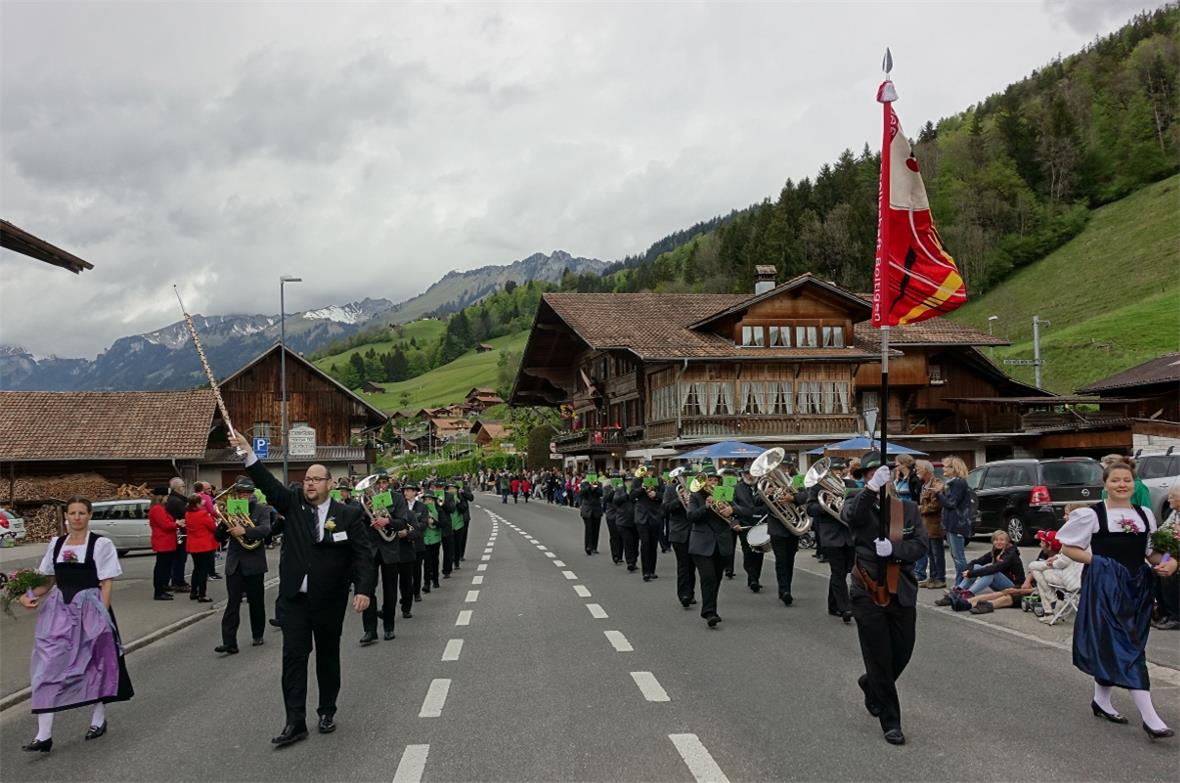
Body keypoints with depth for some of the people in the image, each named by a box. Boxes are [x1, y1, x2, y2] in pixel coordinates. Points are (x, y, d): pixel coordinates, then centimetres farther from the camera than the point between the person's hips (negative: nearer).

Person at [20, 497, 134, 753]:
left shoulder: (101, 544, -6)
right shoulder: (56, 543, 8)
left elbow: (107, 583, -7)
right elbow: (48, 580, 13)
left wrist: (102, 616, -12)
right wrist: (30, 595, -6)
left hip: (90, 609, -4)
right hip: (59, 609, 4)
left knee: (96, 662, 8)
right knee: (49, 665, -4)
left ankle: (98, 719, 29)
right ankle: (44, 735, -1)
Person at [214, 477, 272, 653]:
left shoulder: (261, 510, -2)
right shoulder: (230, 510, 8)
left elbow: (265, 529, -20)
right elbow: (219, 537, 6)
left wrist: (244, 530, -35)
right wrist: (225, 522, -14)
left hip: (254, 563, -2)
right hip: (234, 563, 2)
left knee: (256, 602, 10)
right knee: (232, 603, -4)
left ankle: (258, 635, 26)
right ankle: (229, 643, -7)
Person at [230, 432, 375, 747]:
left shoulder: (348, 515, -5)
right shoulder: (293, 503, 2)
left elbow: (363, 555, -9)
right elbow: (268, 484, -11)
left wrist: (364, 589, -21)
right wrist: (248, 453, -24)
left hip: (329, 600, -1)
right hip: (294, 597, 1)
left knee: (328, 656, 12)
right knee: (294, 656, -3)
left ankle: (327, 712, 29)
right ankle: (295, 721, 1)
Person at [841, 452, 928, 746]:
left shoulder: (908, 509, 6)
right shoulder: (859, 506, -2)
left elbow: (920, 545, -4)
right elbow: (849, 515, -27)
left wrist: (893, 549, -23)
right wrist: (871, 489, -44)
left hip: (902, 593, 3)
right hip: (869, 594, -3)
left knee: (902, 653, 12)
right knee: (879, 658, 2)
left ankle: (870, 684, 43)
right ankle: (890, 722, 14)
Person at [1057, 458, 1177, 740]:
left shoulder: (1145, 514, 10)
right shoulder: (1091, 514, -6)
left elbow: (1152, 551, 18)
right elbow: (1067, 546, -2)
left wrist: (1168, 562, -3)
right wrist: (1096, 560, -13)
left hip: (1137, 586, 6)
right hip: (1105, 585, -6)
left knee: (1110, 647, 13)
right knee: (1126, 646, -10)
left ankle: (1101, 700, 30)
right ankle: (1149, 718, -12)